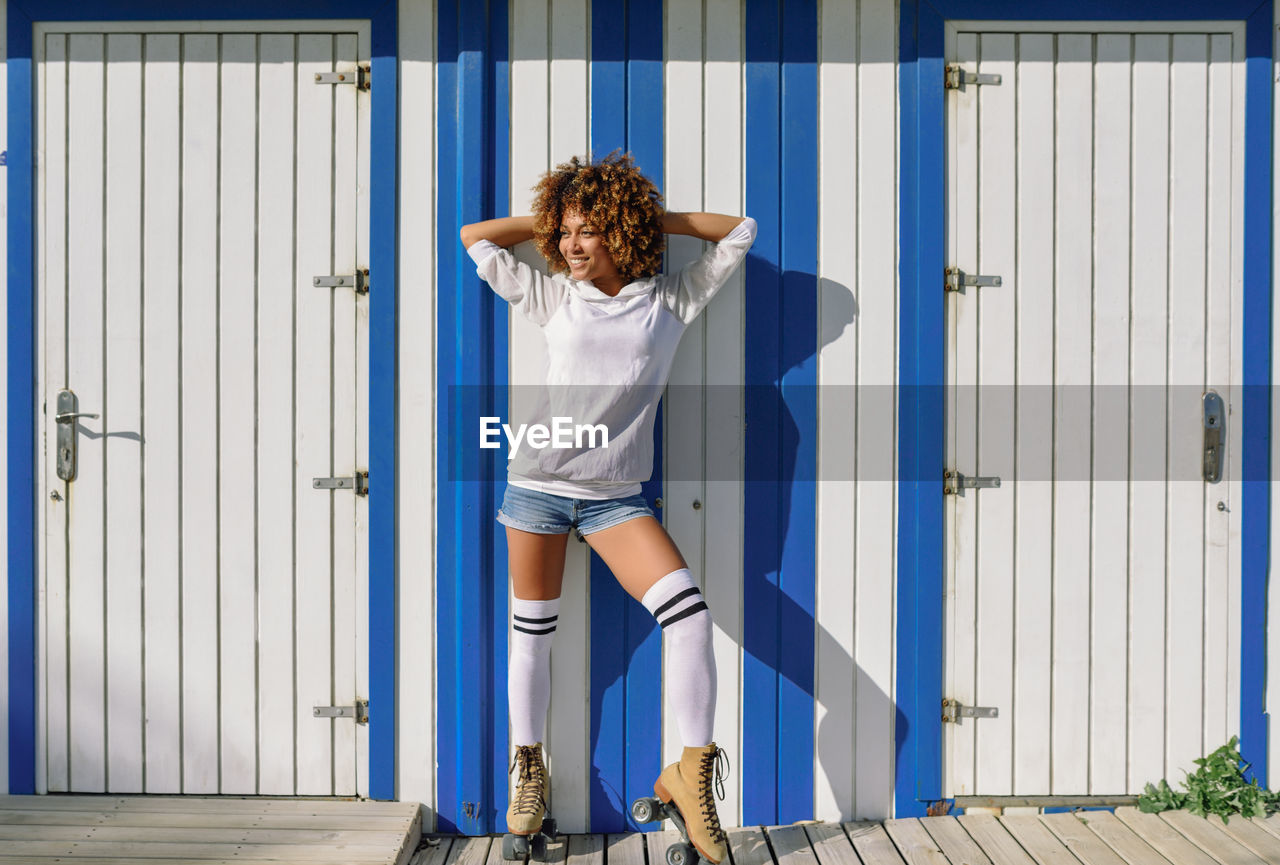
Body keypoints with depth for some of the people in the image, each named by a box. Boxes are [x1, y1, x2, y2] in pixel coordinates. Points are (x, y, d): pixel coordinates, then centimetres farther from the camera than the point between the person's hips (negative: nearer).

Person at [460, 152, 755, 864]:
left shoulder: (670, 300, 4)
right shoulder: (555, 297, 6)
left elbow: (740, 232, 9)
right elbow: (475, 237, 12)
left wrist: (651, 216, 7)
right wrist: (553, 219, 10)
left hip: (616, 497, -1)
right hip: (538, 482, 1)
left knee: (689, 611, -18)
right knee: (532, 629, 7)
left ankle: (692, 775, -6)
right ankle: (529, 771, 24)